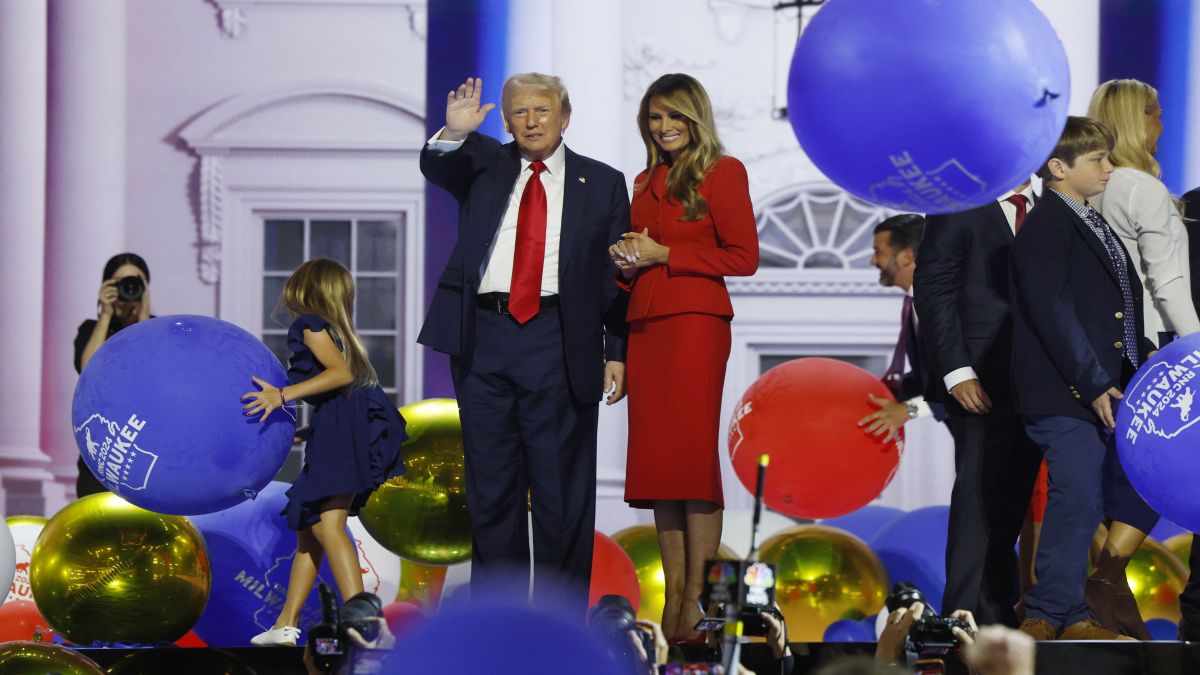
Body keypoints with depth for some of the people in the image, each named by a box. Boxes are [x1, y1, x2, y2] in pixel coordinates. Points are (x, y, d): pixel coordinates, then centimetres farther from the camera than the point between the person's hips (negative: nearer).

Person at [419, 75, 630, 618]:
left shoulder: (603, 184, 10)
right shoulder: (484, 165, 14)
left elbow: (619, 275, 7)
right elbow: (435, 167, -6)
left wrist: (617, 354, 0)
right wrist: (454, 133, -27)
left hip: (557, 342, -2)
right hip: (483, 337, 2)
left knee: (561, 488, -1)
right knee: (491, 487, 8)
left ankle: (560, 623, 5)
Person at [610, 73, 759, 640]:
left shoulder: (722, 173, 0)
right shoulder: (646, 182, 21)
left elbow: (744, 256, -7)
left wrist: (664, 255, -9)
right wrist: (626, 260, 4)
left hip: (695, 322, -7)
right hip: (644, 326, 7)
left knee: (692, 455, -10)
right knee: (655, 459, 2)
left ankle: (698, 596, -9)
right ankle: (672, 595, 3)